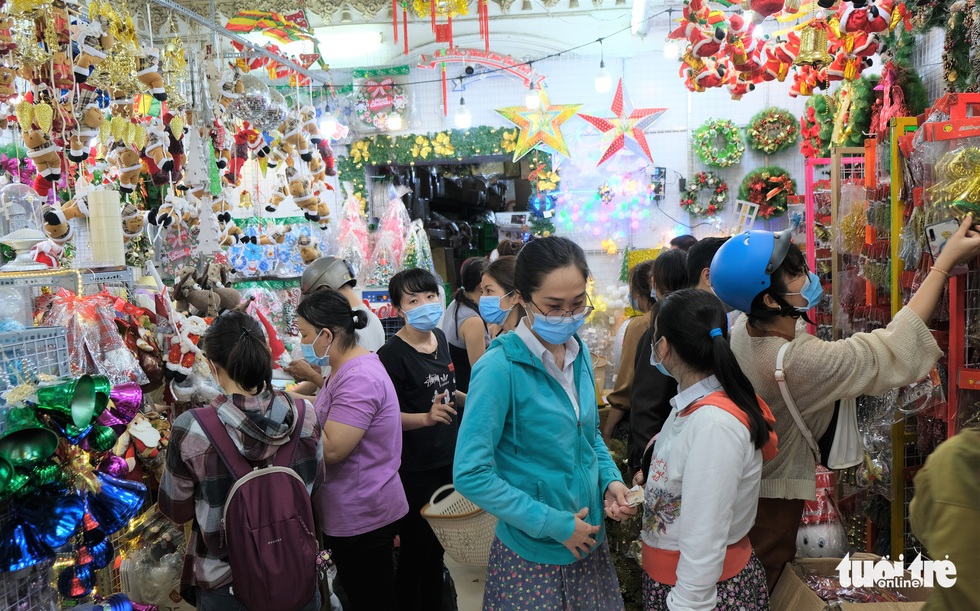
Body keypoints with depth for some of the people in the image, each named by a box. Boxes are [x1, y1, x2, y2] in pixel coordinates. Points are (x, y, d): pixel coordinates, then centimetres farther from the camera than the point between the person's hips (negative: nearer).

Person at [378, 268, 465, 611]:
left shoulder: (439, 337, 3)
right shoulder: (392, 355, -19)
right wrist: (426, 418, -31)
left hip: (449, 459, 7)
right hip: (415, 470, -7)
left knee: (439, 544, 22)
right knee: (415, 550, 9)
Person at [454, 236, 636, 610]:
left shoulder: (579, 353, 0)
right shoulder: (500, 369, -21)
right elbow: (471, 476, -21)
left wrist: (610, 479, -3)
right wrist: (556, 526, -18)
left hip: (589, 540, 6)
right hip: (533, 557, -6)